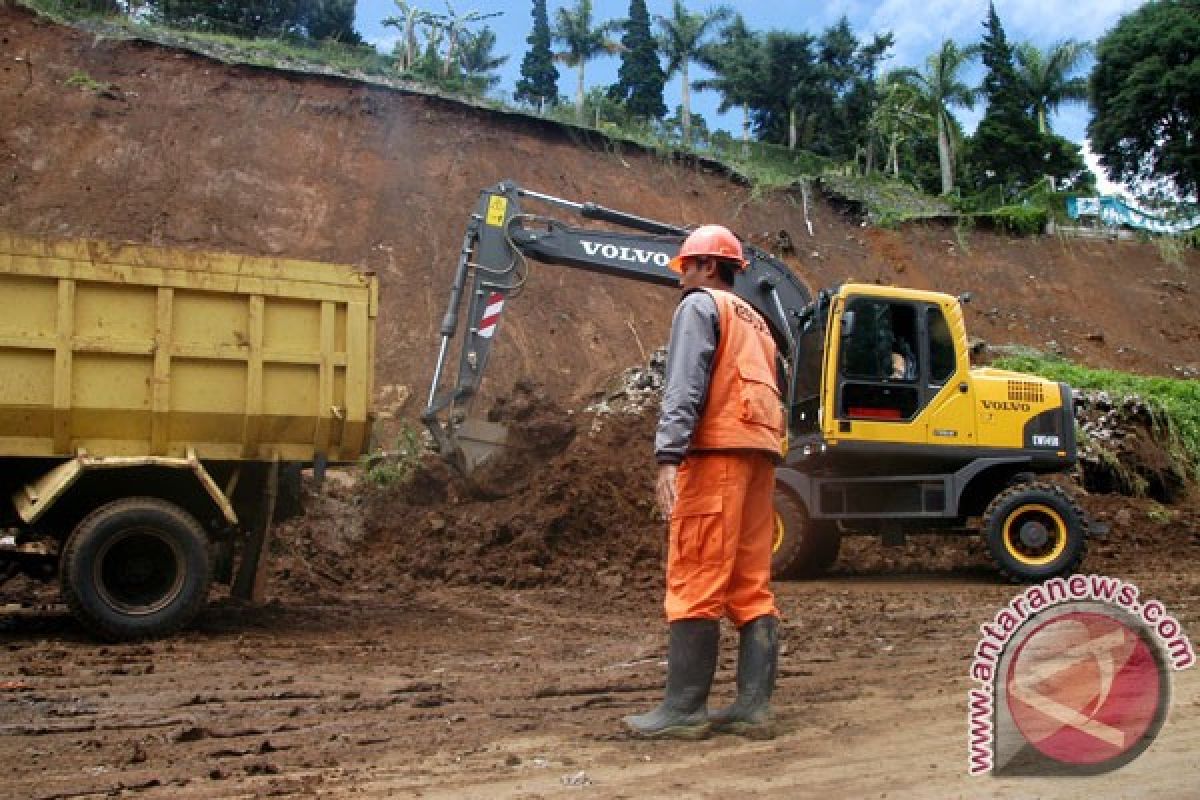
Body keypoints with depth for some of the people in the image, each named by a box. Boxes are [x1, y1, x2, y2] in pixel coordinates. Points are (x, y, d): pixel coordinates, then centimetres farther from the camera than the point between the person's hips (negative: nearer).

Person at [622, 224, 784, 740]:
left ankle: (683, 710, -7)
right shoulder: (754, 322, 29)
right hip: (760, 452, 9)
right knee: (752, 586, 5)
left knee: (695, 584, -8)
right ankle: (753, 706, 4)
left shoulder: (699, 305, 4)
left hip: (717, 450, -8)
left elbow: (685, 385, -13)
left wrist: (668, 455, -22)